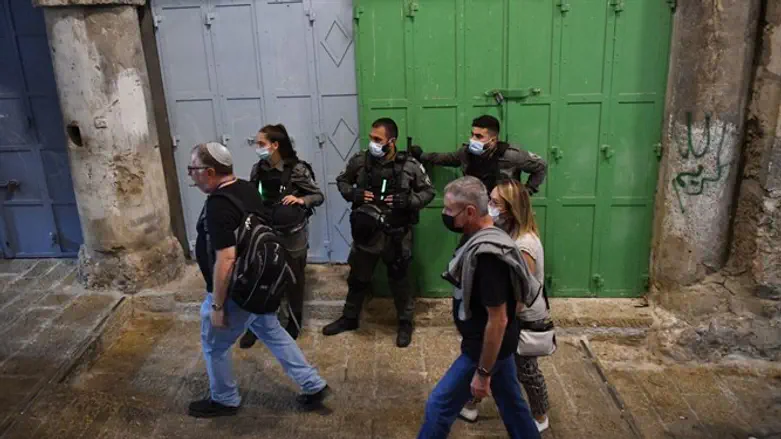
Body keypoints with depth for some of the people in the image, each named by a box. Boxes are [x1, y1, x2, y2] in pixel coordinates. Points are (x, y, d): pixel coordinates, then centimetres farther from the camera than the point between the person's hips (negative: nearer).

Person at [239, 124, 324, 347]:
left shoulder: (297, 169, -14)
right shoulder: (258, 169, -1)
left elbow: (319, 196, -9)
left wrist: (300, 199, -26)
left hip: (292, 236, -3)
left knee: (294, 280, 12)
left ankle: (293, 324, 31)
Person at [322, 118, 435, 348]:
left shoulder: (410, 166, -13)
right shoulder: (360, 161, -6)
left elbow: (428, 191, -2)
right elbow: (342, 181, 10)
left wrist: (407, 200, -20)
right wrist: (353, 193, -11)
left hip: (397, 235, -2)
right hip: (366, 232, 3)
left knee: (400, 280, 14)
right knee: (358, 278, 18)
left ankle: (405, 322, 34)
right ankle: (349, 318, 39)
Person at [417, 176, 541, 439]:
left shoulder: (488, 255, -30)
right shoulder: (481, 240, 0)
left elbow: (498, 319, -28)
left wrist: (482, 373, -21)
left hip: (484, 348, -9)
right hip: (497, 344, 9)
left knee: (439, 406, 5)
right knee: (510, 401, 22)